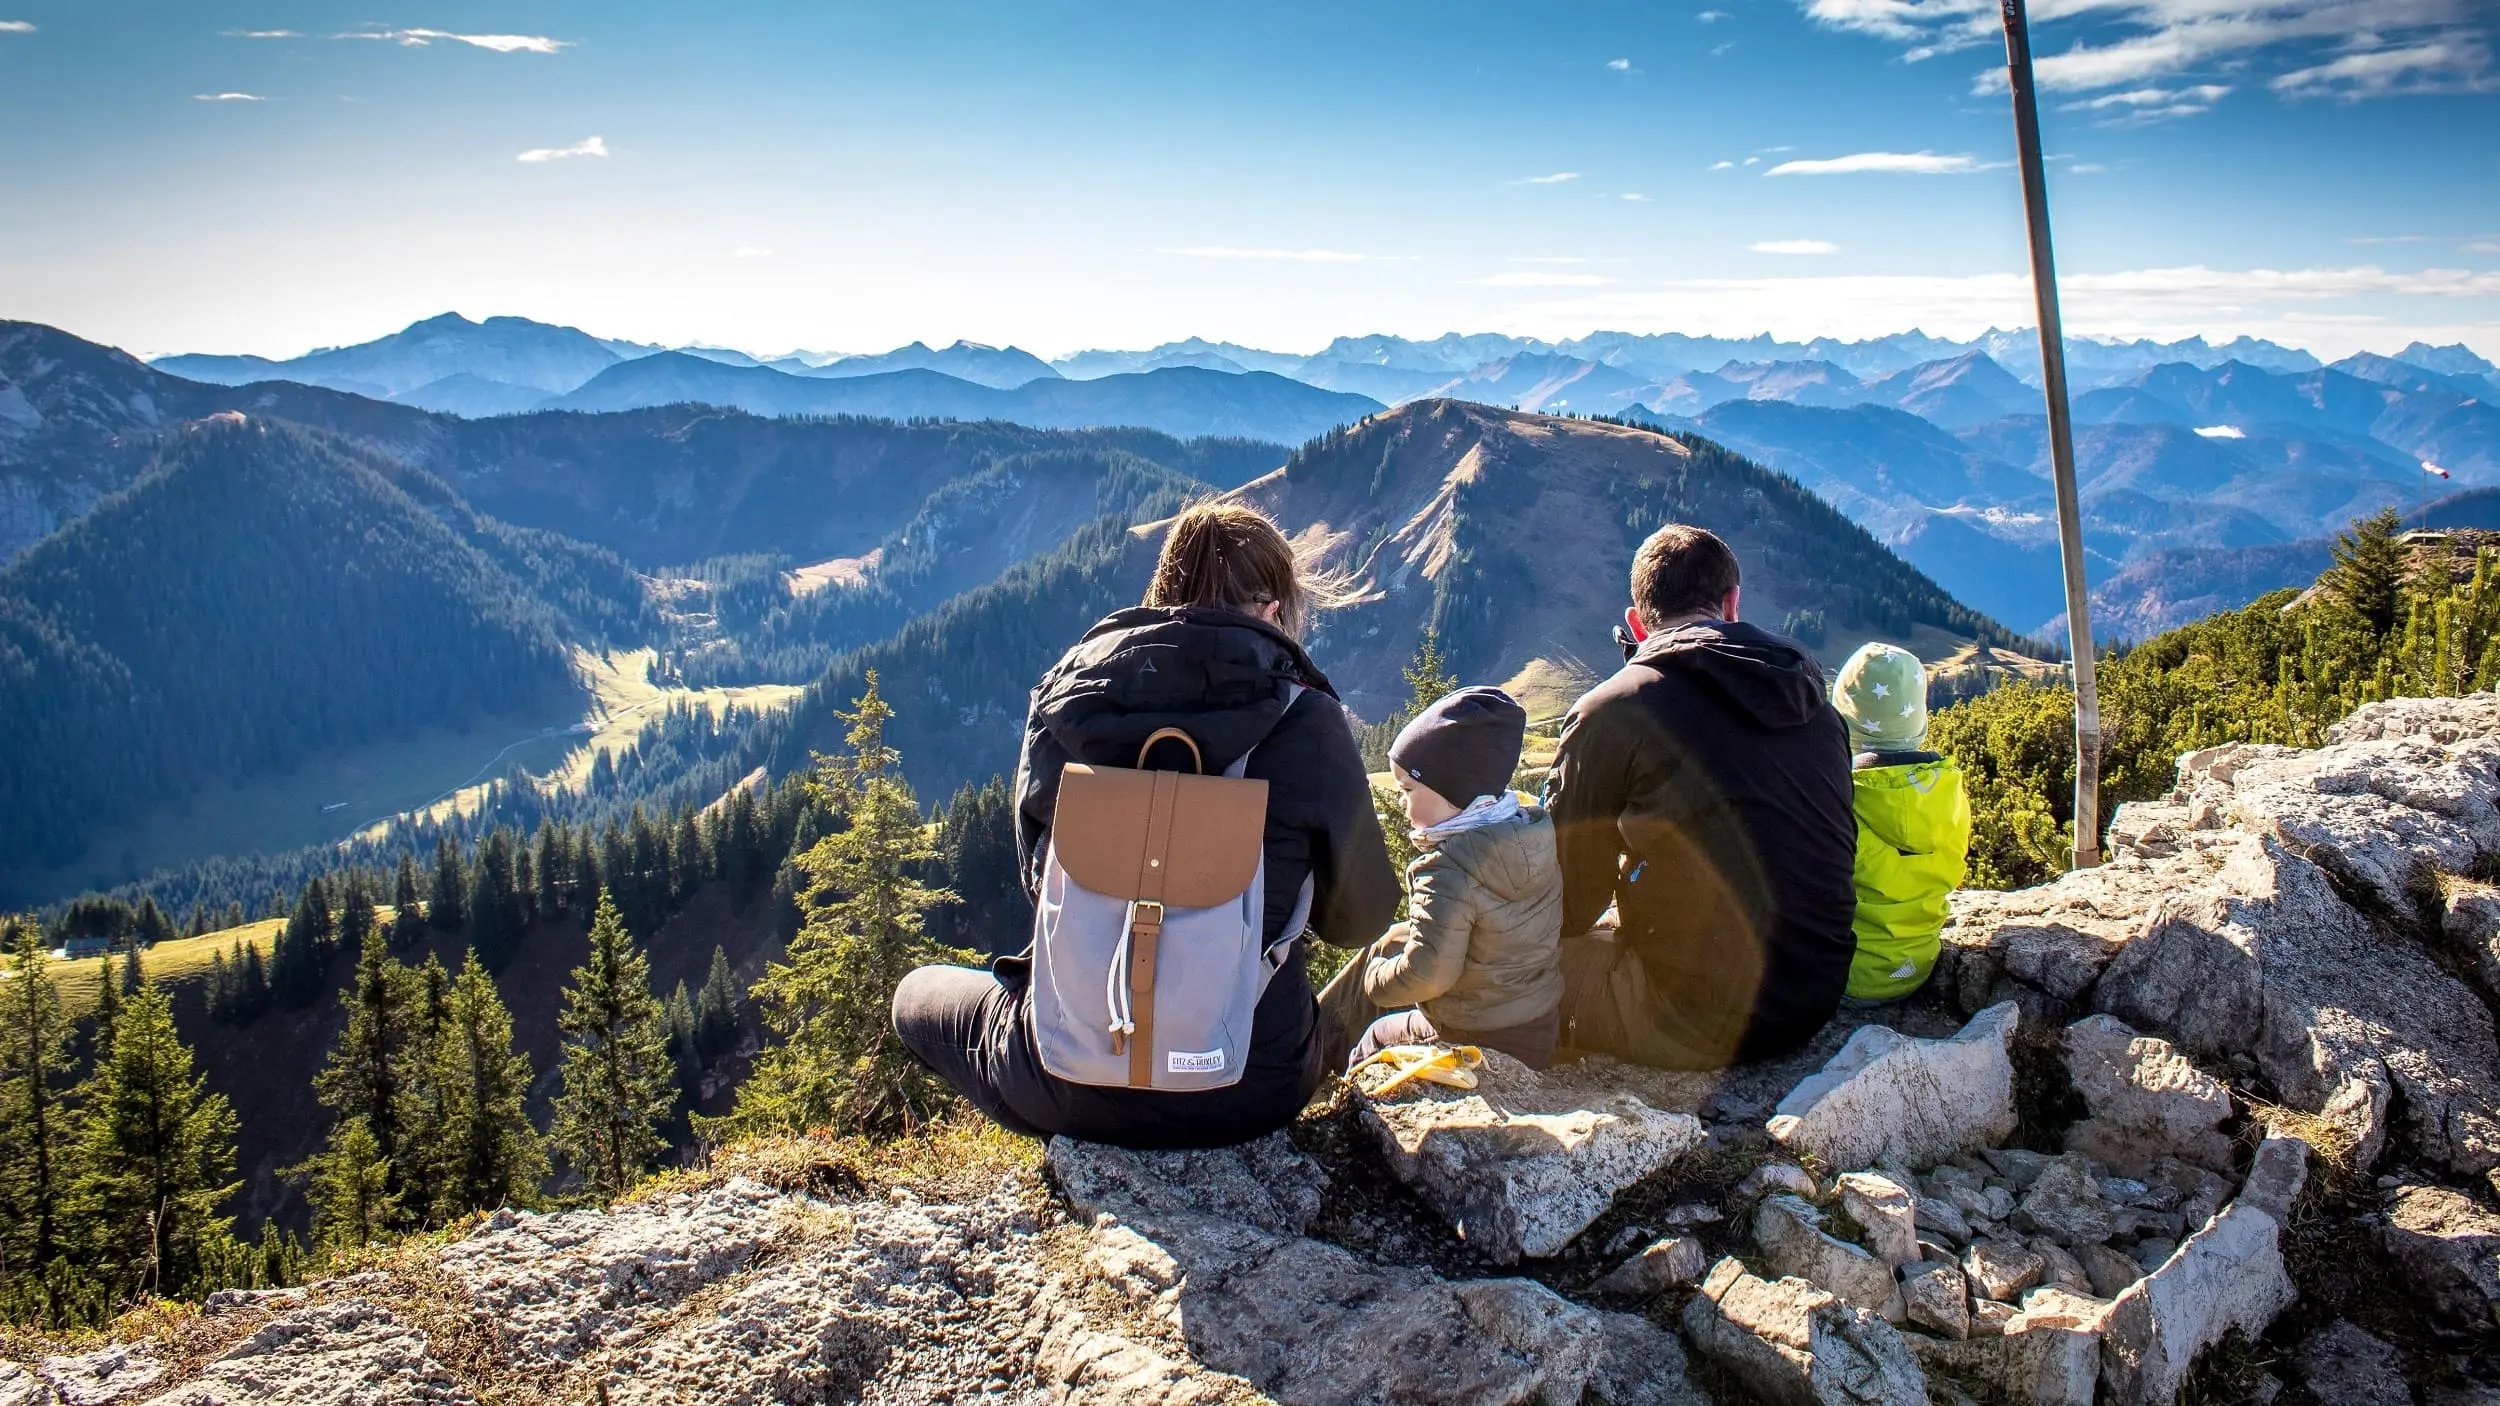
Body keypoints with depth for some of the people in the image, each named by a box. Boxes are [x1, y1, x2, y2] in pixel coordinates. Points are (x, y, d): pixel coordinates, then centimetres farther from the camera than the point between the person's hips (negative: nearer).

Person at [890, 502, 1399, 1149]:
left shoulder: (1063, 697, -5)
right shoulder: (1306, 722, -12)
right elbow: (1360, 920, 0)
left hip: (1069, 1088, -1)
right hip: (1252, 1091, 2)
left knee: (918, 992, 30)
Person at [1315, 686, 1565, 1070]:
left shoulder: (1449, 869, -29)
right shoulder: (1532, 833, -6)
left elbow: (1426, 974, -28)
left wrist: (1376, 978, -8)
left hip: (1482, 1047, -8)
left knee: (1378, 1035, 18)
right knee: (1389, 944, 19)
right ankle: (1315, 1042, 34)